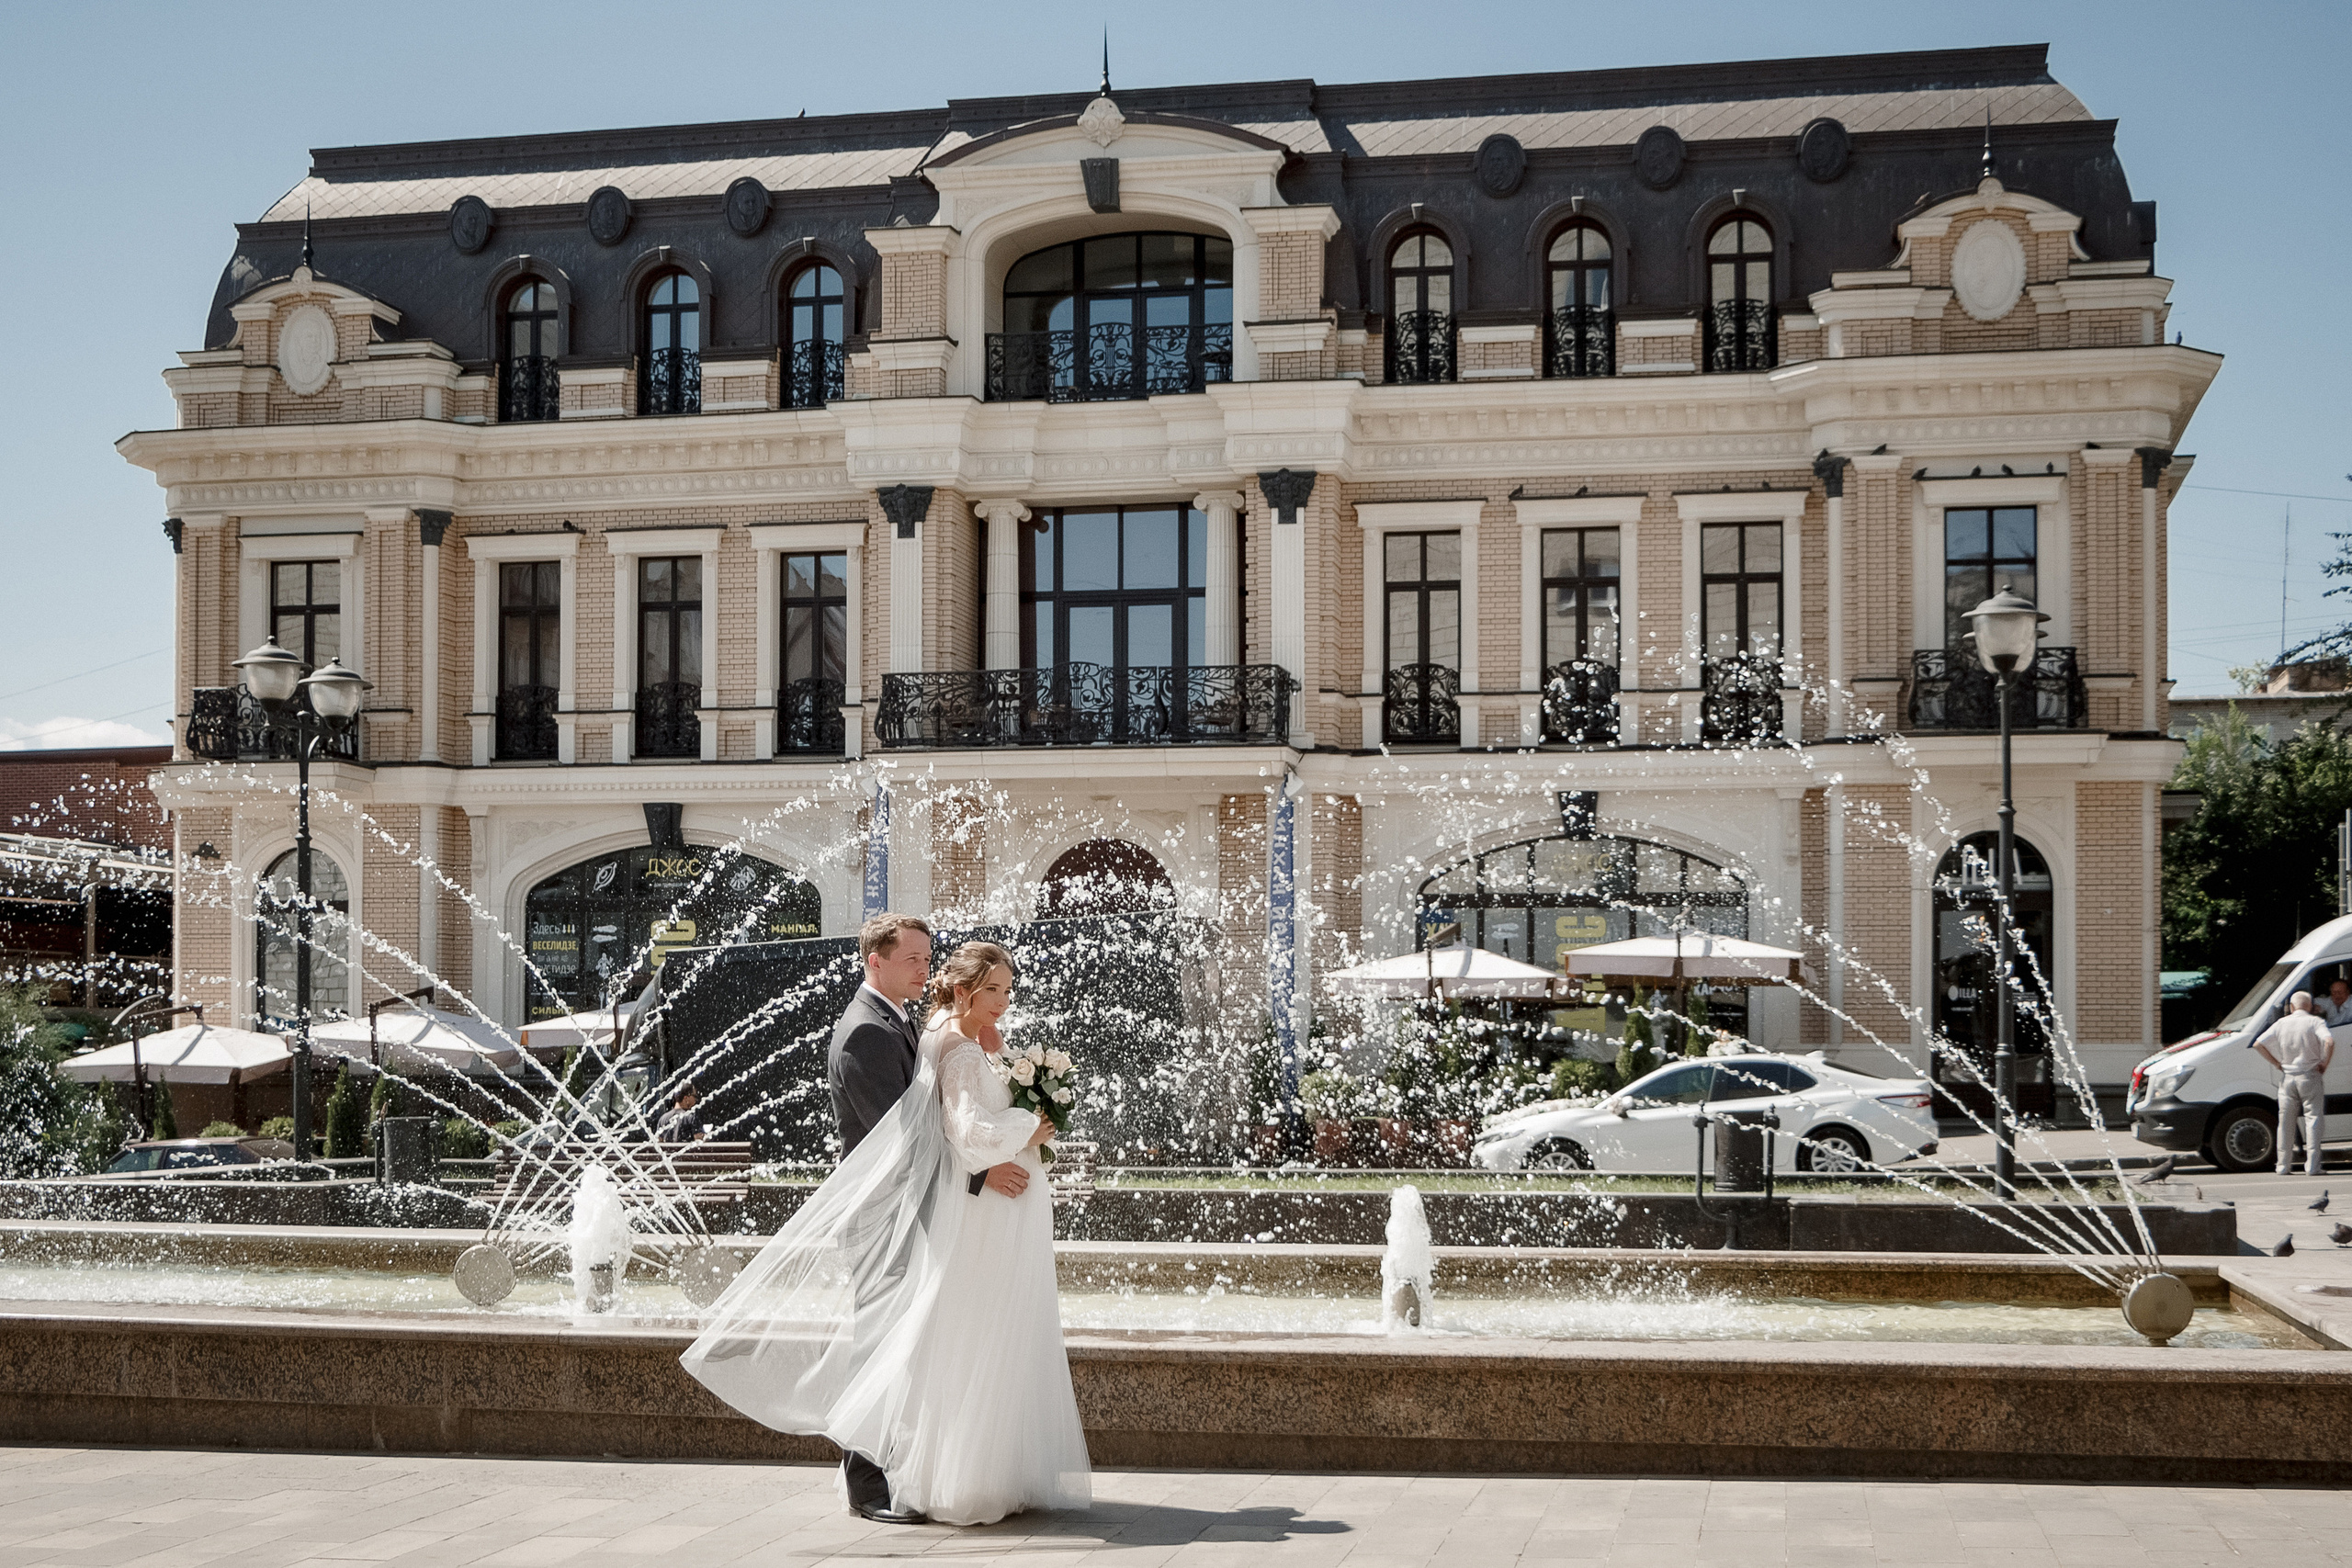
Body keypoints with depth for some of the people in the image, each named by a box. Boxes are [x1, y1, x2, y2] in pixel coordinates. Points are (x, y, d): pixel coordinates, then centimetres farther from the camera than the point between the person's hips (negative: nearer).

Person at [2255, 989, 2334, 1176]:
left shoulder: (2282, 1023, 5)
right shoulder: (2314, 1022, -6)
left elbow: (2258, 1044, 2)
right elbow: (2329, 1042, -24)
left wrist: (2277, 1064, 7)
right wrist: (2324, 1064, -10)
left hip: (2287, 1077, 3)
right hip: (2310, 1077, -3)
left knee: (2286, 1122, 10)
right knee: (2313, 1118, -1)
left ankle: (2283, 1165, 12)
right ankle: (2312, 1165, -7)